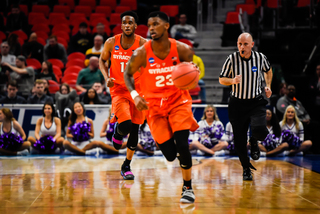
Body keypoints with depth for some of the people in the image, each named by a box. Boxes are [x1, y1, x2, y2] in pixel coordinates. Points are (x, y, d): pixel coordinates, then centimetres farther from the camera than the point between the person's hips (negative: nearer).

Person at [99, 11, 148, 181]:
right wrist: (107, 77, -6)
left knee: (134, 129, 6)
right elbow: (102, 60, 11)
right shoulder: (111, 43, -5)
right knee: (125, 125, -22)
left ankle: (126, 166, 22)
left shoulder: (143, 44, -8)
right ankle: (117, 132, 17)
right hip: (119, 89, -1)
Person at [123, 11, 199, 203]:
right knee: (170, 154, -4)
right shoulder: (142, 53, -13)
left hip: (178, 100, 0)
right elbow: (128, 74, 2)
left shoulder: (182, 49, -11)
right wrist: (135, 95, -13)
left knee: (182, 145, -18)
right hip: (155, 105, 0)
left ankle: (188, 188, 2)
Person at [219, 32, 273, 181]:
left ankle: (254, 142, 12)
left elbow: (268, 70, 18)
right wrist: (232, 81, -20)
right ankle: (246, 168, 24)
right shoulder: (232, 59, -9)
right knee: (239, 141, 0)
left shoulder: (260, 58, -5)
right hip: (237, 103, 0)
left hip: (256, 102, 0)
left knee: (259, 130, -26)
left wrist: (268, 86, 4)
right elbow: (221, 79, 0)